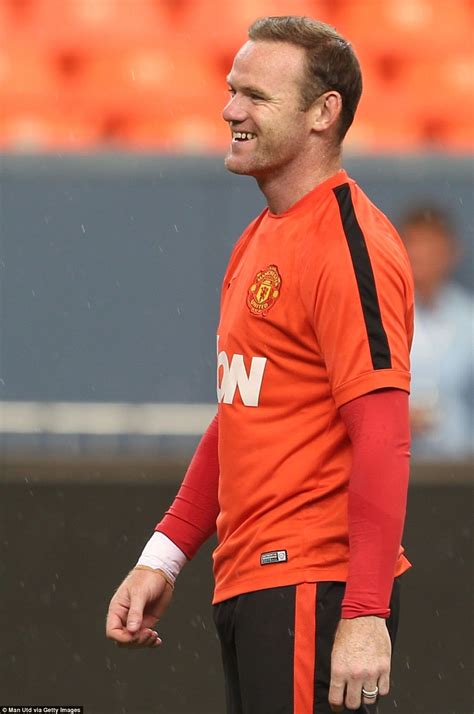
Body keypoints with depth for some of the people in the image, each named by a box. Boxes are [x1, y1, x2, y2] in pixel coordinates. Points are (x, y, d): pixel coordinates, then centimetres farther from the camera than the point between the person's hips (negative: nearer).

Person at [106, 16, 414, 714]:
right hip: (247, 585, 9)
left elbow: (383, 441, -20)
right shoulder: (260, 240, 17)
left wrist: (366, 614, -25)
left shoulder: (350, 248, -13)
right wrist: (164, 556, 19)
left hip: (316, 593, -9)